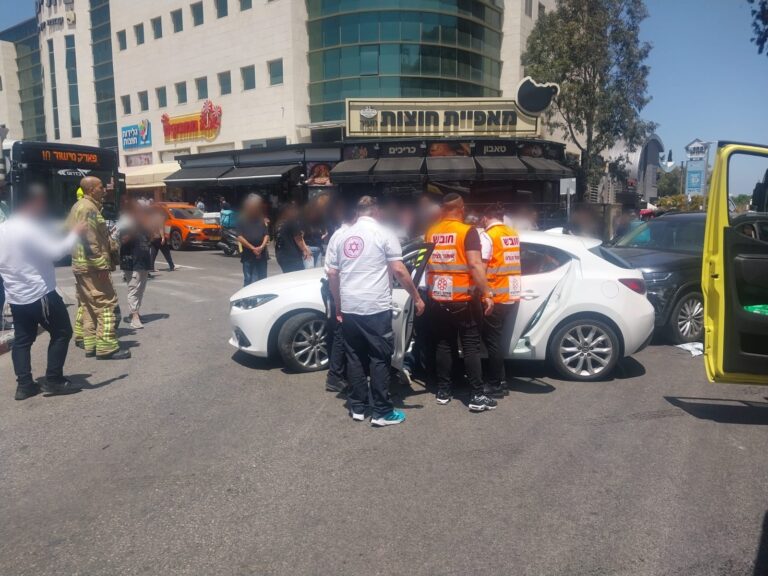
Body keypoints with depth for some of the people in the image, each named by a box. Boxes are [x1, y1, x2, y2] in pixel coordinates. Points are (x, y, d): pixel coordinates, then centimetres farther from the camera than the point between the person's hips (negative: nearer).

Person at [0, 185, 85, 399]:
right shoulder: (31, 228, -17)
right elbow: (56, 252, -24)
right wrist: (74, 233, -14)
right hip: (41, 294, -8)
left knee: (22, 340, 13)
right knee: (61, 333, 4)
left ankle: (24, 385, 14)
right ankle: (53, 380, 4)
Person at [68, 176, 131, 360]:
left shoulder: (78, 206, 18)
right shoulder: (89, 208, -15)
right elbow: (90, 241, -23)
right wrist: (102, 265, -23)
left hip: (81, 265, 11)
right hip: (92, 266, -11)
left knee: (89, 306, 13)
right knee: (106, 304, -8)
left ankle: (91, 345, 18)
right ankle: (107, 347, -8)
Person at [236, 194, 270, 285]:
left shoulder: (262, 221, 11)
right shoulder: (242, 221, 1)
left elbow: (266, 235, 6)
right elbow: (240, 237, -6)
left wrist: (262, 246, -13)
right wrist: (253, 248, -14)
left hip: (261, 255, 3)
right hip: (248, 255, -3)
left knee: (262, 280, 6)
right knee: (248, 280, 1)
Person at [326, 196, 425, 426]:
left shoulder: (342, 236, 10)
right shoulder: (384, 234, -5)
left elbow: (332, 274, 11)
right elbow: (399, 270, -10)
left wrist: (338, 305, 18)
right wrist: (417, 298, -1)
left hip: (349, 308, 5)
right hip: (376, 308, -5)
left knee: (355, 357, 13)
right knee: (380, 359, 2)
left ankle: (357, 408, 20)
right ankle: (382, 413, 7)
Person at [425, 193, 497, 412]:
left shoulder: (431, 233, 7)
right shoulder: (468, 231, -9)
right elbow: (475, 265, -18)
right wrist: (487, 294, -15)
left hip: (437, 299, 5)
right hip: (461, 300, -5)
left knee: (443, 345, 13)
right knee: (471, 347, 1)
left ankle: (443, 391, 18)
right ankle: (477, 396, 2)